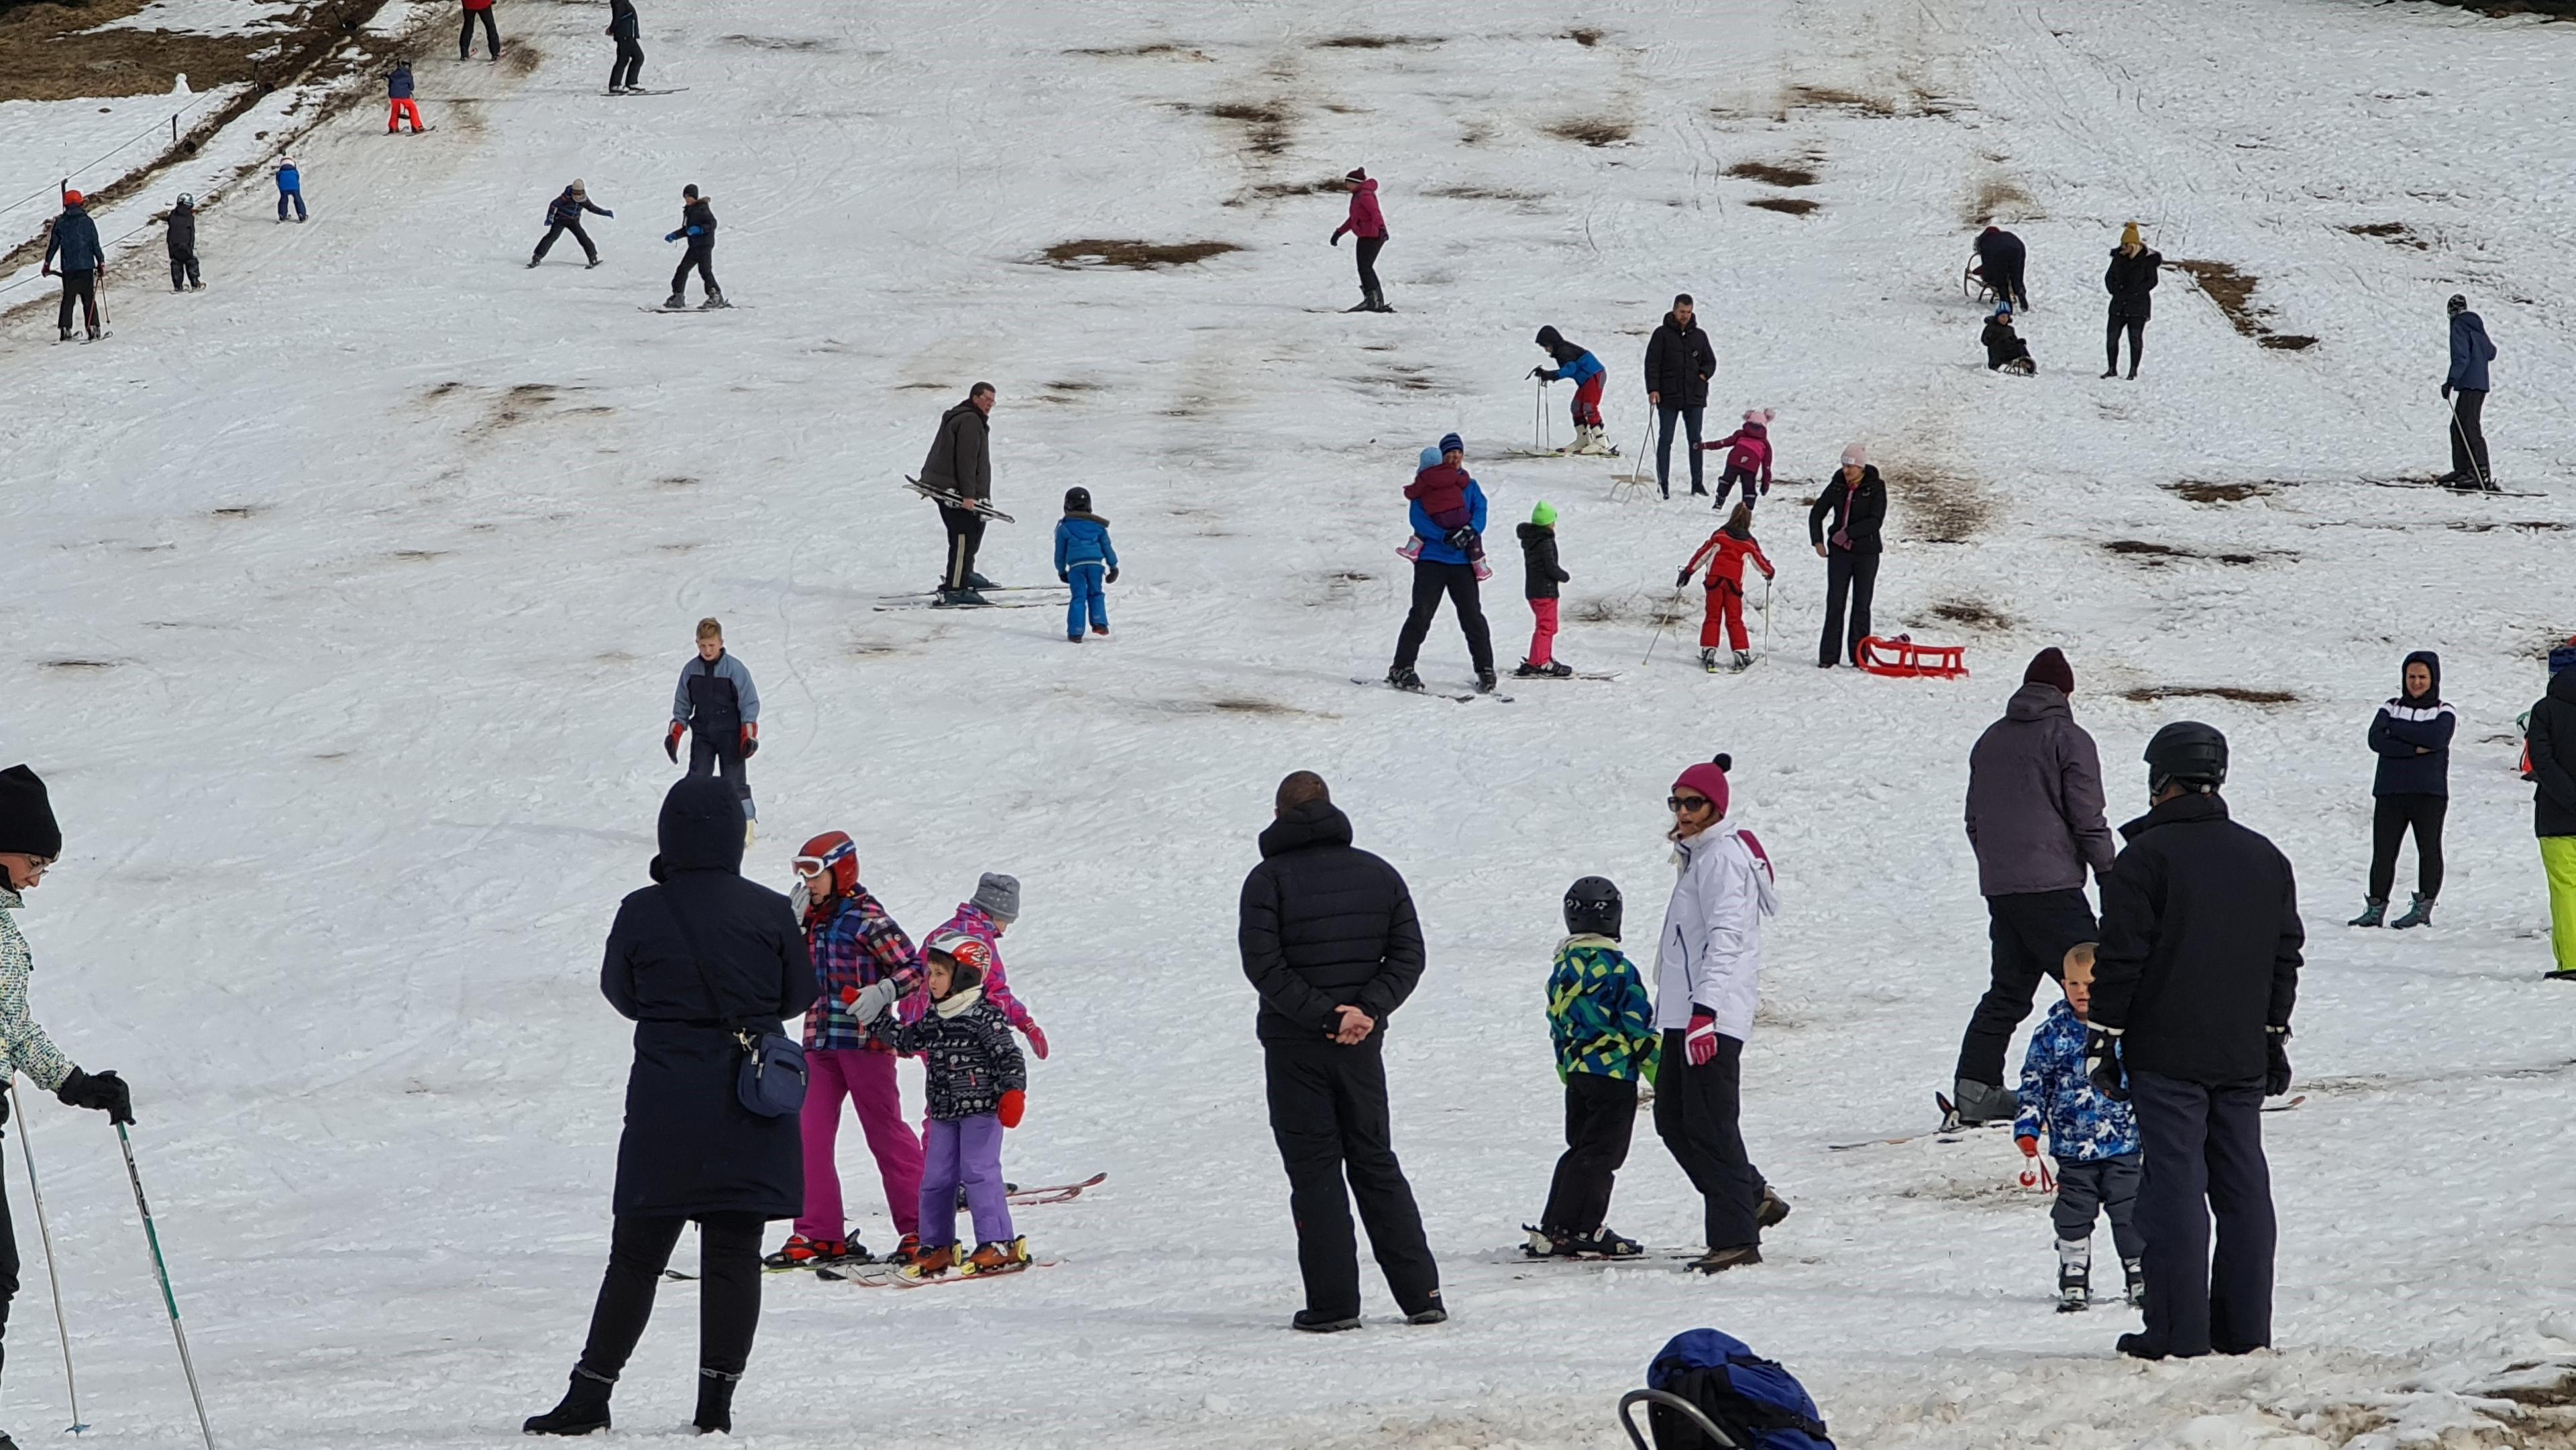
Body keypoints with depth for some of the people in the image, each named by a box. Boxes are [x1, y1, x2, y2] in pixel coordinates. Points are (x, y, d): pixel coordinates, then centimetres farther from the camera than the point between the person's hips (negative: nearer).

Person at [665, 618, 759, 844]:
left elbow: (749, 704, -5)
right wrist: (674, 735, 6)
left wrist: (749, 737, -12)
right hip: (702, 735, 3)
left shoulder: (735, 669, -8)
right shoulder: (691, 670, 3)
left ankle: (746, 828, 4)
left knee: (734, 783, -5)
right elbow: (682, 706, 13)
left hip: (730, 735, -3)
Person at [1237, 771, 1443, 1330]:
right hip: (1362, 1047, 4)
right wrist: (1367, 1010, -9)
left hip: (1295, 1047, -4)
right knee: (1376, 1164, 13)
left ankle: (1333, 1302, -2)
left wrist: (1324, 1014, -15)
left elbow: (1264, 964, -16)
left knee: (1314, 1173, 2)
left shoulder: (1269, 879, -7)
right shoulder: (1377, 873, 7)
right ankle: (1421, 1294, 8)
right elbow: (1408, 955, 1)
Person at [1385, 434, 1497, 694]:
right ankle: (1402, 668, -2)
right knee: (1421, 615, -8)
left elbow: (1480, 512, 2)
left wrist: (1471, 531, -21)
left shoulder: (1470, 486, 15)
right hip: (1432, 558, -3)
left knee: (1473, 617, -2)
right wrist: (1446, 536, -20)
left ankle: (1485, 670, 5)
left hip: (1462, 561, 3)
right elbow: (1418, 518, -7)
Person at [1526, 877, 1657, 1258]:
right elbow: (1640, 1026, -12)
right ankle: (1579, 1230, -7)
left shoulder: (1561, 968, 9)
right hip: (1614, 1071, -7)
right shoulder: (1617, 968, -12)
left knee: (1580, 1150, 15)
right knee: (1601, 1154, -4)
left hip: (1576, 1071, 7)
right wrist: (1662, 1075, -5)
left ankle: (1552, 1229, 13)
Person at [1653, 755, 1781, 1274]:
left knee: (1709, 1125, -10)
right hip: (1682, 1012, 11)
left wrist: (1705, 1010, -28)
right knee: (1673, 1119, 12)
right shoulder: (1697, 855, 21)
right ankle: (1753, 1199, 21)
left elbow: (1725, 938, -20)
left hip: (1713, 1014, -11)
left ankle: (1736, 1239, -8)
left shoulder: (1722, 855, -11)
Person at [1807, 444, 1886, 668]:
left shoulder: (1876, 488, -6)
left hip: (1866, 552, -2)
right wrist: (1817, 541, 1)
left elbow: (1875, 522, -15)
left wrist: (1848, 533, -20)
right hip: (1840, 552, 2)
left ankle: (1859, 656, 7)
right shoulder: (1837, 486, 4)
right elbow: (1817, 513, 12)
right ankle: (1828, 656, 2)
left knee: (1861, 606, 2)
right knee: (1835, 604, -1)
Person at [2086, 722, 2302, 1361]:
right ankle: (2245, 1326, 11)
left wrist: (2102, 1036, -4)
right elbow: (2286, 955, 16)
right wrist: (2275, 1036, 23)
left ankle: (2178, 1330, -6)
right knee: (2243, 1184, 9)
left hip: (2166, 1054, -6)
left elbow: (2120, 957, -11)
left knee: (2174, 1182, -5)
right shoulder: (2266, 859, 11)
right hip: (2244, 1057, 6)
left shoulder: (2146, 856, -9)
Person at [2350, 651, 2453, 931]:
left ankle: (2423, 907, 4)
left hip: (2429, 793, -2)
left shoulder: (2443, 712, 7)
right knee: (2383, 851, 0)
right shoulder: (2391, 708, 13)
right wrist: (2415, 748, -14)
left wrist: (2396, 729, -8)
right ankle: (2376, 907, 4)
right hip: (2390, 792, 2)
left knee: (2429, 849, -1)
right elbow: (2376, 739, -5)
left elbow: (2436, 738, -15)